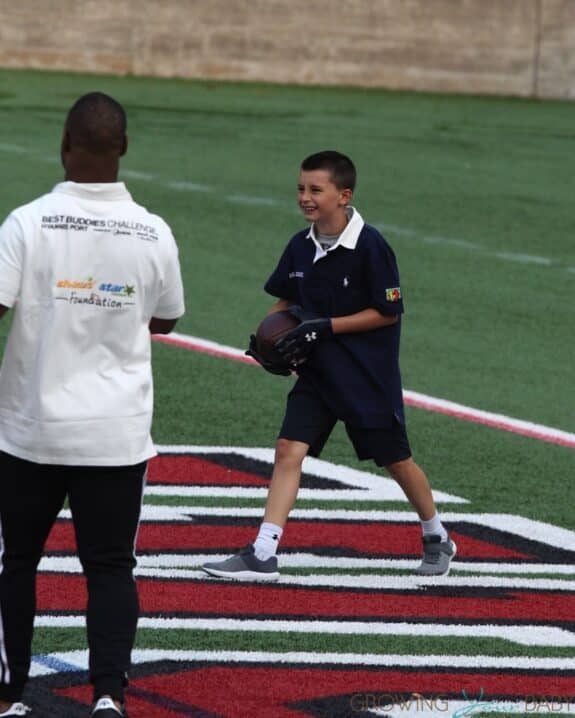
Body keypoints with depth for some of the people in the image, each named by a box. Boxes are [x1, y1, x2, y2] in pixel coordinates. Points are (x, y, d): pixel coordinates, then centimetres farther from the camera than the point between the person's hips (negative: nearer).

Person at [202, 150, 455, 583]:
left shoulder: (370, 247, -17)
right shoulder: (301, 247, 1)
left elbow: (388, 312, -14)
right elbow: (286, 300, 17)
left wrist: (325, 327, -21)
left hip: (369, 374, -5)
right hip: (316, 371, 5)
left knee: (395, 459, 9)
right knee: (289, 449, -10)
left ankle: (438, 540, 33)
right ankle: (262, 555, -13)